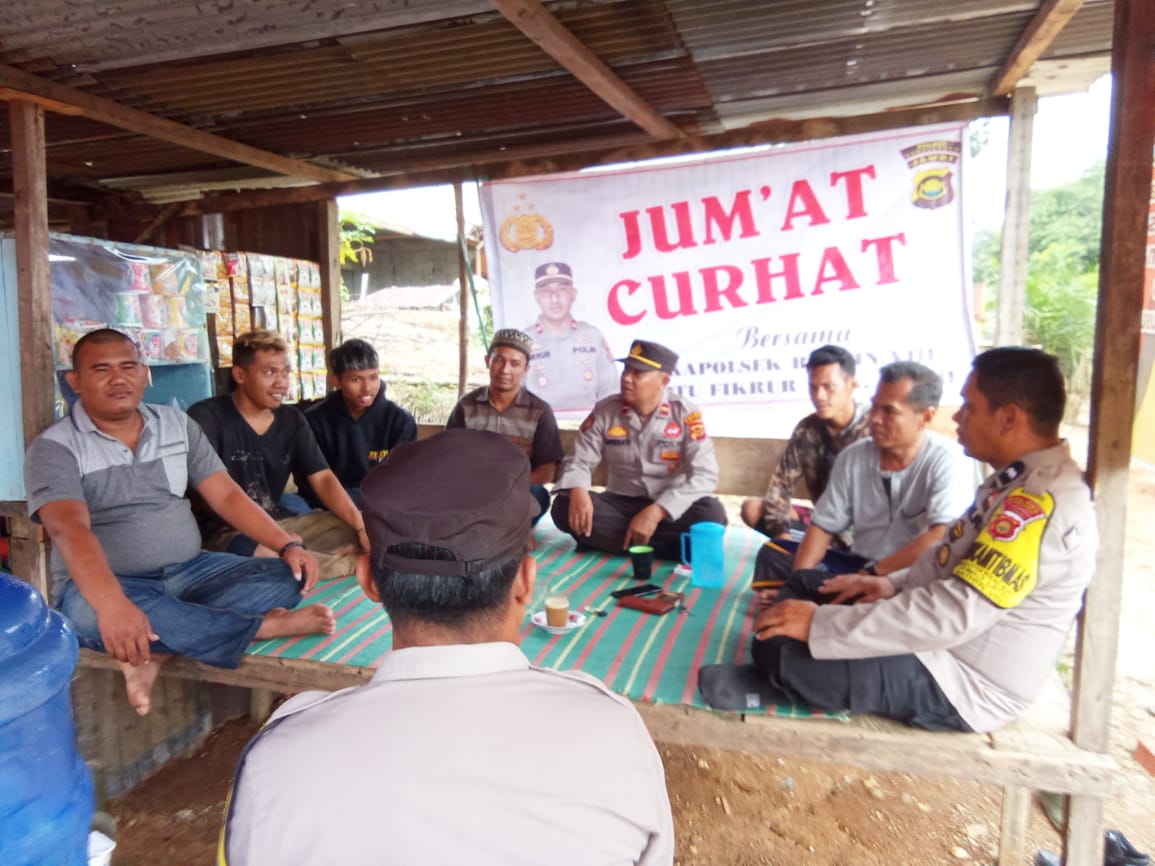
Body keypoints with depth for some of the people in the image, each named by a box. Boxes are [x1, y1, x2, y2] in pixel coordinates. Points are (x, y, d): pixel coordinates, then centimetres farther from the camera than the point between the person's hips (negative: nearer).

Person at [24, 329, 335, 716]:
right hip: (103, 584, -4)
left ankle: (156, 652, -28)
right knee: (90, 612, -39)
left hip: (189, 571, 4)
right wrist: (112, 605, -43)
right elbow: (69, 529, -24)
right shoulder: (54, 447, -7)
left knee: (287, 577, -15)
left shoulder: (177, 424, 7)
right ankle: (266, 626, -30)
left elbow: (226, 495, 3)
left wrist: (289, 545, -13)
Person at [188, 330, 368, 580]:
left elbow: (323, 479, 2)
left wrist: (362, 526, -16)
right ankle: (355, 566, -18)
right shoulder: (206, 417, -7)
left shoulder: (293, 420, 9)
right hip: (227, 532, -6)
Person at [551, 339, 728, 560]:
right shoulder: (604, 411, -3)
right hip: (621, 504, 2)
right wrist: (578, 491, -26)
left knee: (712, 513, -33)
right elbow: (580, 461, -1)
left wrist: (655, 512, -28)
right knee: (564, 507, -25)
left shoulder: (686, 413, -10)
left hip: (670, 510, -2)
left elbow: (704, 474, -17)